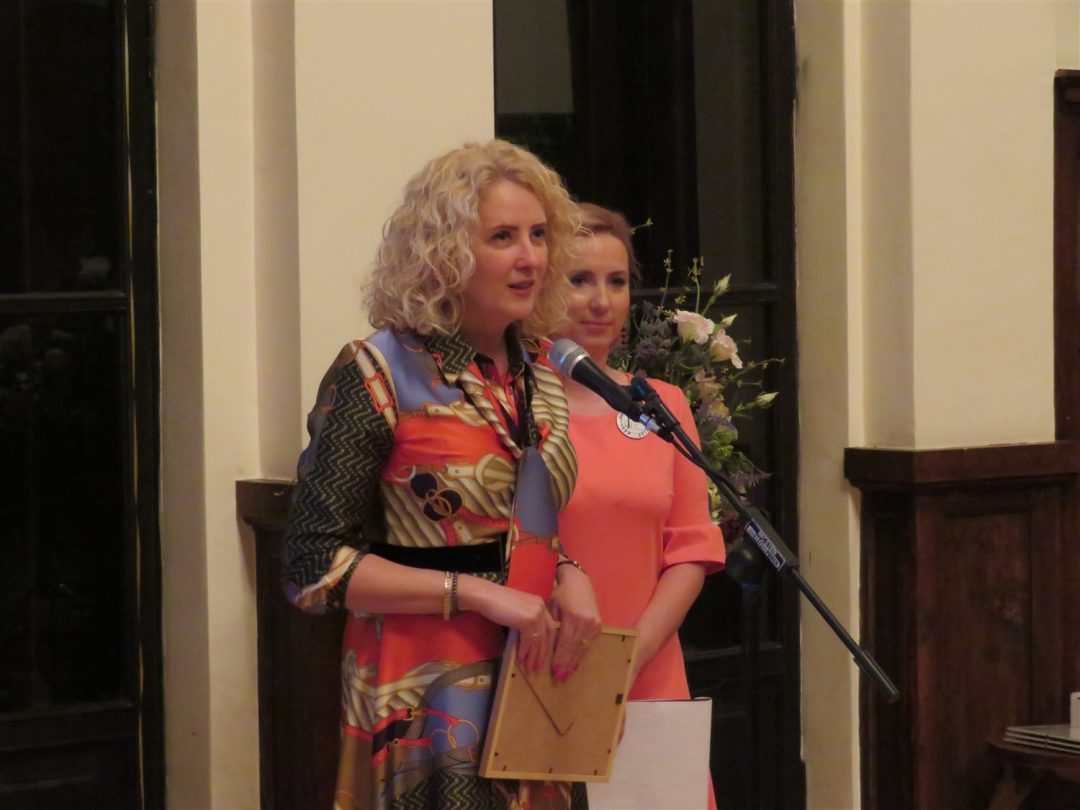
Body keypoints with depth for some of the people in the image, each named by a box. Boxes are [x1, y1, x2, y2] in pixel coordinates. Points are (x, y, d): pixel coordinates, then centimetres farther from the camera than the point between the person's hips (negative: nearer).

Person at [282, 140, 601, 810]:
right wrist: (479, 593, -19)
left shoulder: (541, 370, 8)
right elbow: (316, 565, -14)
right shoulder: (379, 375, -11)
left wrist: (568, 573, -1)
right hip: (426, 705, -6)